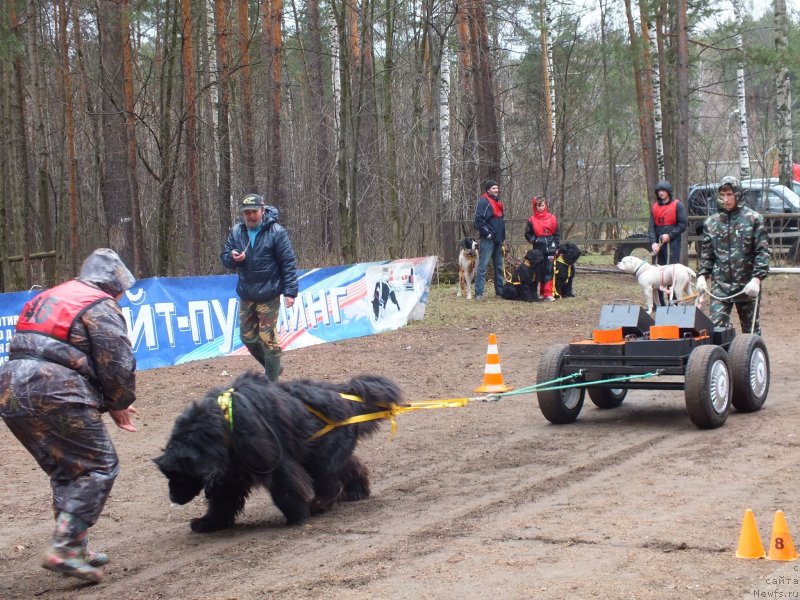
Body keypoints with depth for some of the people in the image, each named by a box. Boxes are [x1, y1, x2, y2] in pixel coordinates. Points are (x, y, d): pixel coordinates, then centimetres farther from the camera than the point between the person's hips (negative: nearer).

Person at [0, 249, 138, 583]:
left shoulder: (49, 299, 28)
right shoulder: (101, 308, 1)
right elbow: (118, 366, -6)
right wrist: (119, 405, 15)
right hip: (55, 395, -8)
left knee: (66, 472, 21)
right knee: (98, 467, 0)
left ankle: (75, 549, 21)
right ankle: (64, 548, -11)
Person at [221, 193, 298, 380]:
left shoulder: (276, 232, -11)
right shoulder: (236, 232, 3)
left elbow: (289, 263, -11)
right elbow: (224, 257, 8)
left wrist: (290, 292, -16)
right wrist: (232, 258, -17)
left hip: (268, 296, -6)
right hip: (245, 295, 6)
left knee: (268, 339, -3)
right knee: (248, 337, 13)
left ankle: (271, 382, 8)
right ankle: (273, 368, 34)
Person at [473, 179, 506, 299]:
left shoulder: (498, 203, 19)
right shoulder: (483, 202, -8)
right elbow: (478, 220, -18)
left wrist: (503, 237, 17)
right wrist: (487, 233, -17)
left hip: (498, 240, 9)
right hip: (488, 240, -9)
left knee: (499, 266, 13)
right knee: (483, 265, -11)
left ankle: (500, 291, 20)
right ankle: (479, 293, -13)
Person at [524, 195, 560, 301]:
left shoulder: (552, 218, 4)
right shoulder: (532, 220, 1)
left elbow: (557, 234, 8)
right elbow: (527, 234, 7)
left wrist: (556, 245, 0)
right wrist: (534, 240, -8)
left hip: (550, 249, 0)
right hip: (538, 250, 0)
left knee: (549, 271, -5)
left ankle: (547, 294, -8)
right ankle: (543, 293, 13)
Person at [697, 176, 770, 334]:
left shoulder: (753, 219, -1)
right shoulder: (711, 222, 9)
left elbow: (763, 251, -5)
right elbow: (706, 254, 14)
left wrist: (757, 278, -16)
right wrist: (702, 275, -1)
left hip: (747, 286, -2)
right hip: (720, 285, 2)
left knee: (751, 328, 10)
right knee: (716, 326, -9)